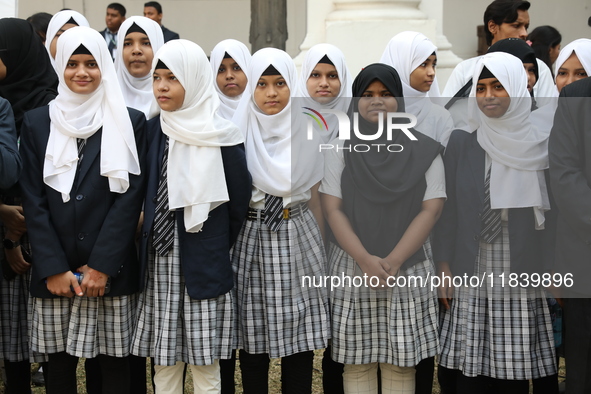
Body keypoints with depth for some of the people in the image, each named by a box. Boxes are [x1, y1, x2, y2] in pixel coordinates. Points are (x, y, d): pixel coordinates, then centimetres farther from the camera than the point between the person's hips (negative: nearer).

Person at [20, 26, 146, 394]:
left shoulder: (130, 123, 4)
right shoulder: (37, 123, 7)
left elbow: (130, 196, -2)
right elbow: (33, 200, 3)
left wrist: (102, 265, -10)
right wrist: (54, 268, -6)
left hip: (111, 271, -1)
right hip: (55, 274, 1)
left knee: (115, 362, 3)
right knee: (60, 362, 6)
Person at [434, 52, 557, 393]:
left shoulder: (542, 145, 4)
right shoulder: (462, 143, 4)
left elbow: (555, 211, 6)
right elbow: (448, 207, 5)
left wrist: (557, 274, 1)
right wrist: (444, 266, -1)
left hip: (523, 275, 0)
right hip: (473, 275, 0)